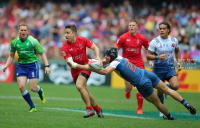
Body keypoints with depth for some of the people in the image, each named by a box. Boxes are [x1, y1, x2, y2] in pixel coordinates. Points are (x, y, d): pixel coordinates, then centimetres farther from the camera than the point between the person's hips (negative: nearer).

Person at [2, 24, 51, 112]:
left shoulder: (33, 41, -13)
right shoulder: (14, 42, -2)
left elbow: (42, 53, -5)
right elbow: (11, 56, 13)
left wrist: (47, 66, -14)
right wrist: (6, 65, -3)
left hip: (32, 64, -3)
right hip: (21, 65, 3)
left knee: (33, 88, -8)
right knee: (21, 86, -13)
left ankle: (40, 92, 33)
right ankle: (32, 107, 3)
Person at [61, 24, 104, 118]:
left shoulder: (82, 40, -14)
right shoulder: (65, 47, -15)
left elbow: (95, 48, -6)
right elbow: (70, 63, -22)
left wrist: (98, 57, -26)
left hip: (85, 67, -3)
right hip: (75, 71, 3)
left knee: (79, 86, -27)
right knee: (85, 92, 8)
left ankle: (89, 109, -17)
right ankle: (98, 110, 28)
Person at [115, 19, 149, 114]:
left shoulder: (142, 38, -1)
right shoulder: (123, 38, -4)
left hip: (138, 64, 1)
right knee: (129, 87, -5)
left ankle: (140, 109, 4)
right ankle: (127, 91, 36)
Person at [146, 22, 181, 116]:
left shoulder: (174, 40, 2)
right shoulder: (154, 42, -9)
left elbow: (177, 51, 22)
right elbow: (148, 56, -9)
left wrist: (178, 61, 8)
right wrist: (158, 57, -25)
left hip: (170, 67, 2)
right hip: (158, 68, -2)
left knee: (175, 86, -21)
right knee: (160, 91, 2)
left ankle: (167, 87, 16)